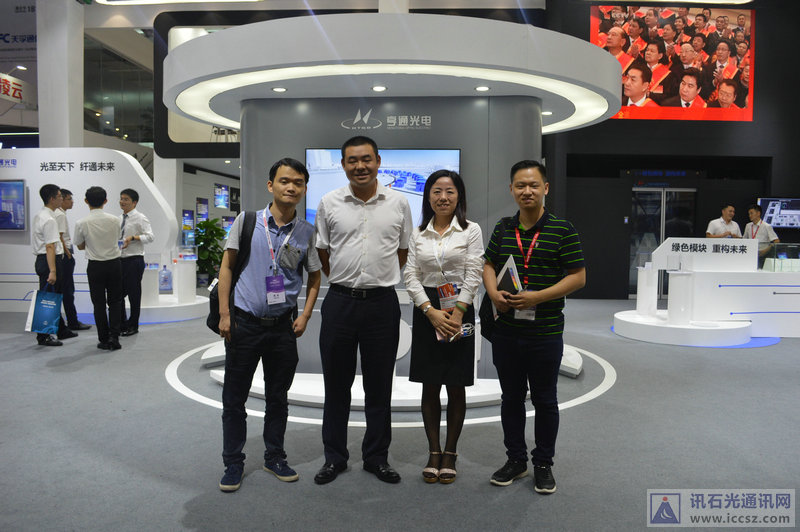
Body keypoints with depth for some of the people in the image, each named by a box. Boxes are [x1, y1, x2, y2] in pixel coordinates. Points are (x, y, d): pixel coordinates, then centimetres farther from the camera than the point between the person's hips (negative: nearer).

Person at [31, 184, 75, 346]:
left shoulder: (39, 215, 14)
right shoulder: (49, 219, -18)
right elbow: (50, 247, -24)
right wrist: (52, 271, -27)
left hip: (41, 258, 11)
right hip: (49, 260, -11)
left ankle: (61, 330, 28)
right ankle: (43, 336, 3)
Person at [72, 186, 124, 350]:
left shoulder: (81, 223, -10)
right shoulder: (114, 220, -6)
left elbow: (80, 246, 5)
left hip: (95, 266, -1)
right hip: (114, 263, 1)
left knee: (99, 304, 8)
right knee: (115, 302, 11)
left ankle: (104, 340, 11)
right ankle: (114, 337, 3)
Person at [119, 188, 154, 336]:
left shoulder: (140, 218, -9)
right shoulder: (120, 219, 13)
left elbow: (150, 236, -18)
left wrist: (133, 237, -27)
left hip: (134, 260, -7)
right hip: (120, 259, 7)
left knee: (134, 294, 2)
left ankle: (133, 325, 16)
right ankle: (122, 324, 25)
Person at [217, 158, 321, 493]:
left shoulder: (306, 232, 0)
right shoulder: (247, 221, -3)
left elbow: (314, 276, 11)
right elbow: (227, 266, 1)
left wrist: (305, 315, 1)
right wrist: (224, 314, -3)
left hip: (283, 325, 2)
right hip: (244, 322, -1)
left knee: (278, 396, 14)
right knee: (234, 396, 7)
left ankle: (274, 457, 31)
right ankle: (233, 463, 24)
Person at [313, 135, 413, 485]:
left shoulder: (398, 203, 3)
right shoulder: (329, 203, 2)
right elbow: (323, 253, 12)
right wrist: (346, 281, 12)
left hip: (382, 302, 0)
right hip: (339, 301, 0)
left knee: (380, 385, 9)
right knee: (336, 384, 9)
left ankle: (377, 457, 25)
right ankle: (334, 456, 25)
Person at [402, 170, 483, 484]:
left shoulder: (471, 231, 1)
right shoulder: (418, 234, 8)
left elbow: (473, 276, -5)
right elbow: (411, 276, 1)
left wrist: (456, 314, -15)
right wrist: (431, 311, -12)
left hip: (459, 310, -2)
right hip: (426, 311, 2)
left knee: (456, 387, 5)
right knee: (429, 387, 6)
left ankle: (450, 453, 19)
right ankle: (433, 452, 20)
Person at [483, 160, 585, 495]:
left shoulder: (562, 230, -6)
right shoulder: (503, 228, 7)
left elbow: (578, 277, -7)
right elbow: (489, 264, 16)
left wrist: (537, 297, -19)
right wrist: (493, 292, -5)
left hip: (545, 332, -4)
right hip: (506, 330, 4)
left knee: (545, 400, 10)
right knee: (511, 397, 14)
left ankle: (543, 464, 27)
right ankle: (516, 460, 30)